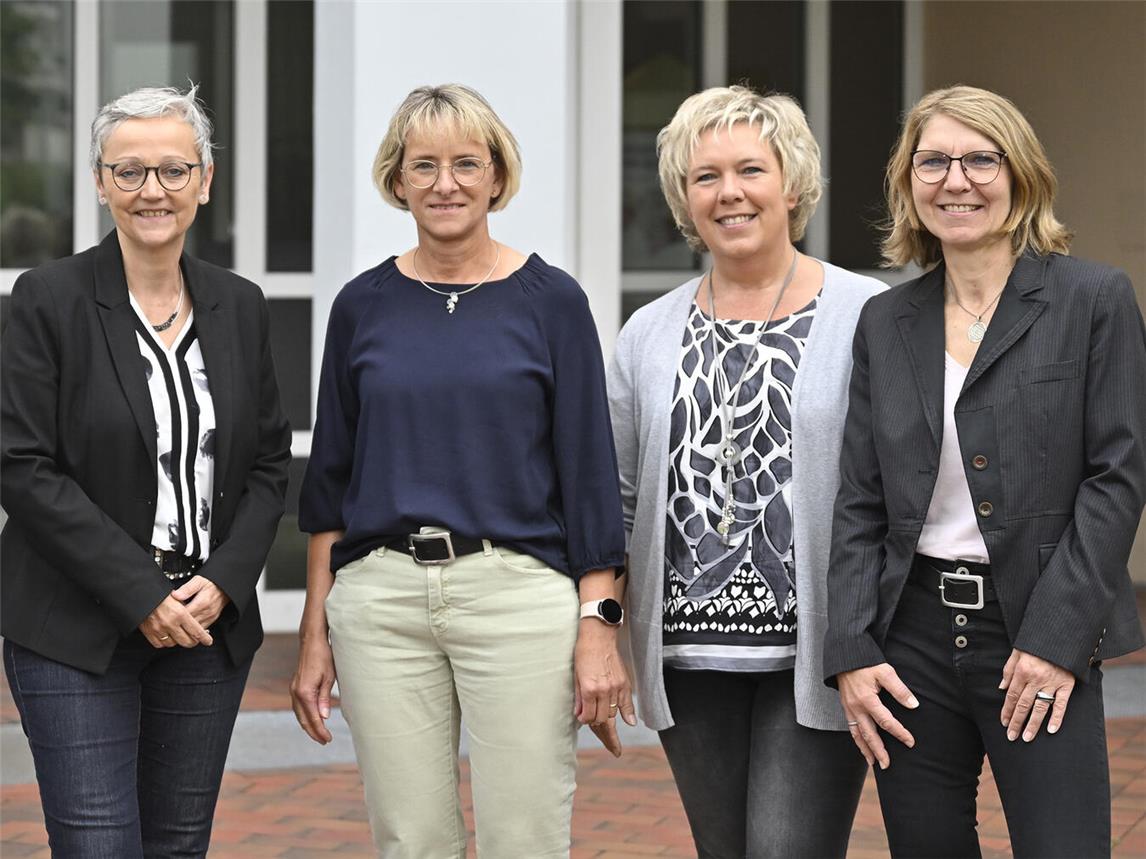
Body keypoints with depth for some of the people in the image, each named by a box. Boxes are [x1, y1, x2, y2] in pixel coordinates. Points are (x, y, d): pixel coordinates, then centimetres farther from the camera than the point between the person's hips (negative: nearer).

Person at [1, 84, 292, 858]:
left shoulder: (239, 306, 8)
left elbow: (270, 465, 10)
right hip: (75, 633, -4)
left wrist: (224, 582, -7)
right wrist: (141, 594, -15)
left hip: (209, 625, 4)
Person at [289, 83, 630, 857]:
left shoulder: (550, 299, 0)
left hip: (519, 592, -2)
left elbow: (590, 472, -1)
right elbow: (331, 476, 11)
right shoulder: (363, 306, 7)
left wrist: (599, 625, -7)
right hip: (381, 601, 3)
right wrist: (315, 633, 8)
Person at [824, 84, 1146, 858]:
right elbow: (860, 503, 10)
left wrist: (1056, 638, -12)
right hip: (912, 631, 4)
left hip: (1039, 638, -4)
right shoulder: (886, 322, 11)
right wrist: (851, 652, -1)